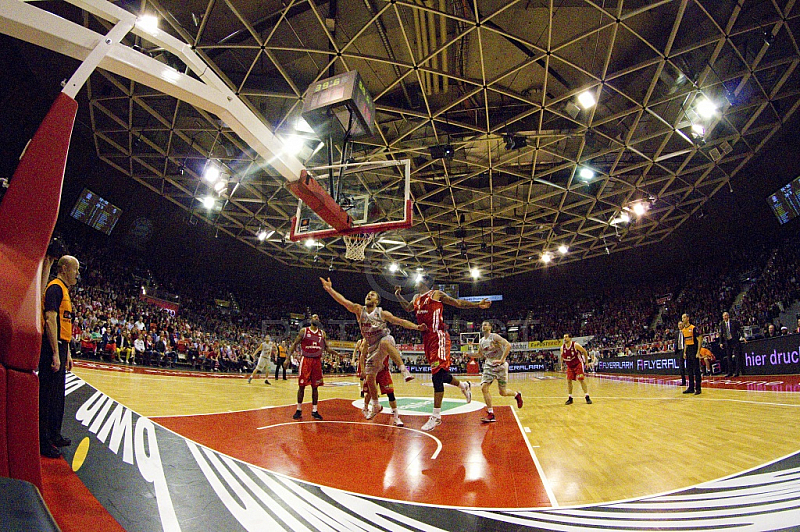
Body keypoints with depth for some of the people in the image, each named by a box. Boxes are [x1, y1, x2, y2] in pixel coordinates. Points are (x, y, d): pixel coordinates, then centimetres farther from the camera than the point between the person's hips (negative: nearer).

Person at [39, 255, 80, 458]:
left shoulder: (64, 290, 19)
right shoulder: (55, 288, -12)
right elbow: (50, 321, -20)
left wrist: (67, 353, 23)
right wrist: (56, 354, -23)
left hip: (60, 349, 10)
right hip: (52, 349, -10)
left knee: (58, 395, 17)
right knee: (48, 395, -3)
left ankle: (54, 435, 28)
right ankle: (43, 442, 5)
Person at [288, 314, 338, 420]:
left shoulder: (322, 333, 10)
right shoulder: (304, 331, 0)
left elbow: (326, 348, 13)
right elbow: (294, 344, 1)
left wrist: (336, 354, -3)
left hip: (317, 360, 3)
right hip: (305, 360, -3)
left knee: (315, 387, 5)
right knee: (302, 385, 0)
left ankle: (314, 411, 13)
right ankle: (299, 410, 12)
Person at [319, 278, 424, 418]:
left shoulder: (382, 313, -5)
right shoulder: (359, 310, 1)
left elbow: (401, 322, -3)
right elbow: (343, 301, -11)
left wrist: (416, 327, -16)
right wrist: (329, 289, -23)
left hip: (385, 339, -4)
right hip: (373, 347, 4)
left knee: (384, 342, -42)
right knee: (370, 378, 7)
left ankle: (404, 370, -41)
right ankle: (375, 406, 27)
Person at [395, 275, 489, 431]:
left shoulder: (436, 294, 0)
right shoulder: (416, 298, 20)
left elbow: (458, 303, 0)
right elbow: (408, 308, 39)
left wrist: (477, 305, -9)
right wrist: (398, 295, 26)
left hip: (438, 337, -8)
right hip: (427, 338, 8)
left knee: (438, 374, -13)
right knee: (440, 373, 14)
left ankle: (436, 416, -11)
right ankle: (463, 385, 42)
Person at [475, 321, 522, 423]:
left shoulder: (494, 336, -13)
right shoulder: (481, 341, 7)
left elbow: (508, 345, -23)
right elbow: (479, 353, 26)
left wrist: (502, 359, -24)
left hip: (500, 366, -5)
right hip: (489, 366, 5)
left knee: (503, 392, 2)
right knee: (484, 388, -13)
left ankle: (517, 395, 36)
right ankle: (491, 414, -5)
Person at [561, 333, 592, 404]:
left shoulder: (575, 345, -21)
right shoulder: (562, 347, -8)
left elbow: (584, 351, -7)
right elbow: (562, 356, 11)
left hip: (578, 364, -4)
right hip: (569, 366, 4)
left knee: (581, 380, -9)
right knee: (569, 381, -1)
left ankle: (587, 397, 1)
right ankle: (570, 398, 9)